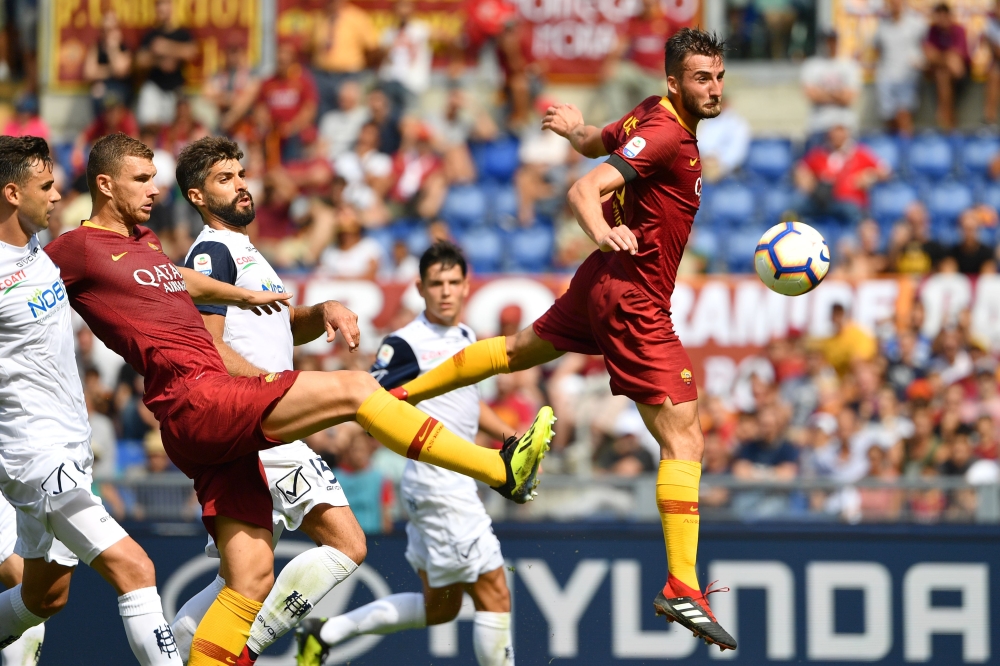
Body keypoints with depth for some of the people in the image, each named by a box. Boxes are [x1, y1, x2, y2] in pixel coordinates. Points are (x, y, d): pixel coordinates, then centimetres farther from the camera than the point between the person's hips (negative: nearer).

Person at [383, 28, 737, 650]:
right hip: (635, 301, -10)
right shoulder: (664, 133, -22)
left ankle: (401, 391, 49)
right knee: (685, 439, -14)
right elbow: (584, 190, -34)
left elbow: (594, 144, 22)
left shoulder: (653, 115, 7)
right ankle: (682, 588, -21)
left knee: (518, 350, 34)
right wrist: (603, 231, -48)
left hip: (602, 284, 10)